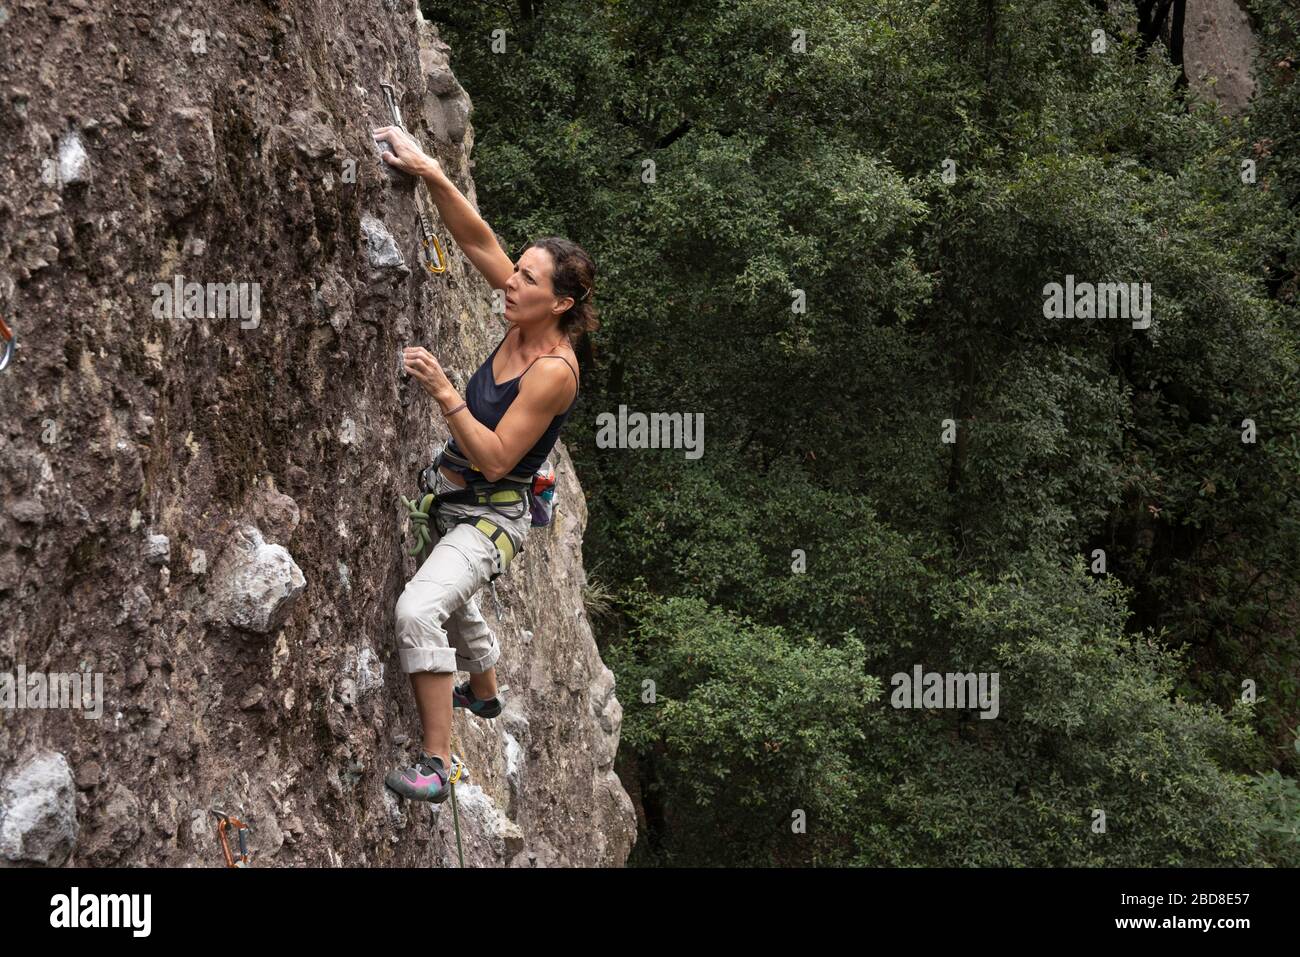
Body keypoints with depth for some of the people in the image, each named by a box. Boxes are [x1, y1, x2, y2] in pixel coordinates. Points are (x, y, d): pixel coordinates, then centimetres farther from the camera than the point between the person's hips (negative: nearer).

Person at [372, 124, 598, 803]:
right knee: (451, 597, 32)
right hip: (451, 496, 9)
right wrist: (431, 174, -16)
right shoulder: (524, 326, -7)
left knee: (419, 609, -29)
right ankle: (483, 691, 62)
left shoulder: (554, 371, -28)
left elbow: (494, 460, -27)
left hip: (490, 517, -9)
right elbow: (477, 241, -6)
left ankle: (435, 765, -22)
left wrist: (444, 393, -32)